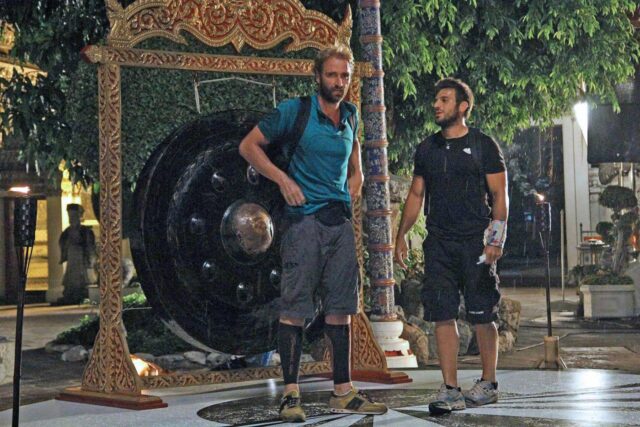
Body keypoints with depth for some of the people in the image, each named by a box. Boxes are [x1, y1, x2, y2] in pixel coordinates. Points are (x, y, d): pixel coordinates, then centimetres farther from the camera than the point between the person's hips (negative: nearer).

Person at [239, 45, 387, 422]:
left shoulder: (349, 115, 13)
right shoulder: (295, 111, -4)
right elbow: (249, 145, 0)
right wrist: (283, 179, -11)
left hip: (340, 219, 6)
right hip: (305, 218, -6)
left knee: (340, 307, 6)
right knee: (295, 308, -6)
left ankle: (343, 392, 11)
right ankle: (291, 394, -2)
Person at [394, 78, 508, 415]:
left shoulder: (483, 145, 3)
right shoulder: (426, 149, 15)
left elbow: (499, 195, 0)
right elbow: (416, 195, 18)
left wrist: (496, 238, -11)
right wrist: (401, 234, 10)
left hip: (475, 242, -4)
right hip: (439, 242, 4)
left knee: (482, 316, 1)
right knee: (443, 316, -3)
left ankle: (488, 383, 15)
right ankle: (450, 390, -1)